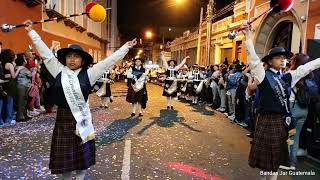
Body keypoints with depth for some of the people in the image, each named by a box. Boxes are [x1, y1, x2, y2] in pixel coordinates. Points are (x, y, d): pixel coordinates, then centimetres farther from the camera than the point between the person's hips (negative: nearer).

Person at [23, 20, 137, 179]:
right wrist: (31, 31, 10)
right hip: (63, 118, 1)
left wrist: (126, 47, -4)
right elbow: (45, 53, 6)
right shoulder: (59, 71, 2)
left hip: (82, 118, -1)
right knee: (64, 156, 12)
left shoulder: (88, 74, -3)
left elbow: (109, 61, -4)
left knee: (82, 155, 13)